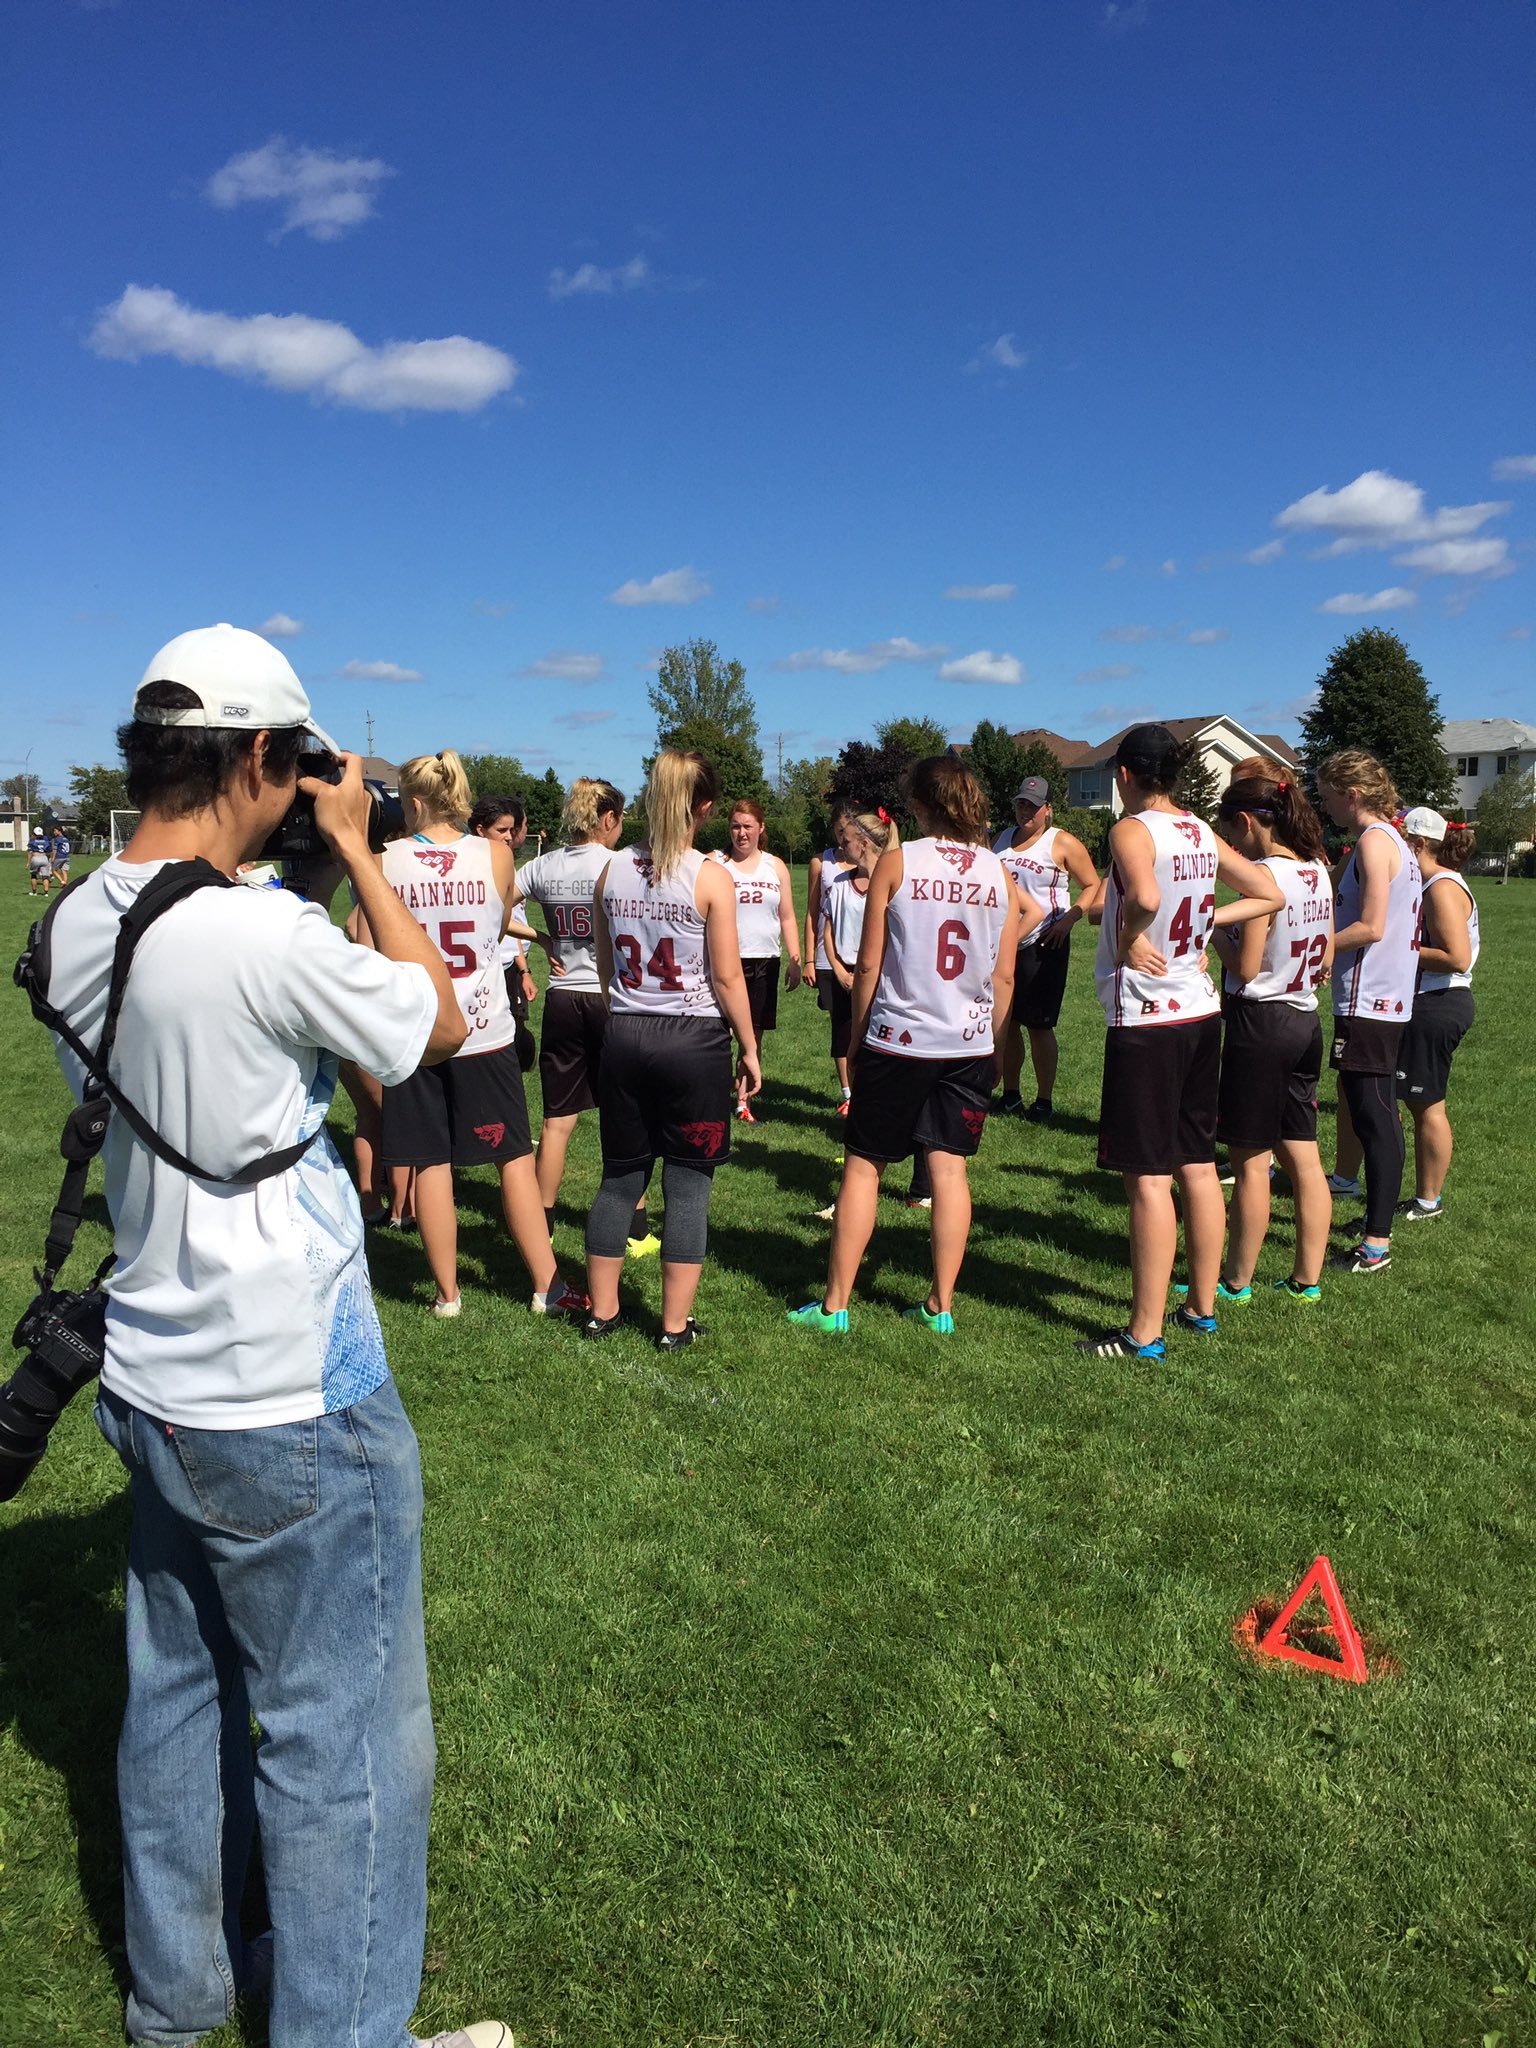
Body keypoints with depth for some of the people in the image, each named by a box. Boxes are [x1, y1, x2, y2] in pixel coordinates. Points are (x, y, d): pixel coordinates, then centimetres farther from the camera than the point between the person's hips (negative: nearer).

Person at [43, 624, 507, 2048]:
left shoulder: (78, 927, 0)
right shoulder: (268, 936, -25)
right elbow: (441, 1025, -10)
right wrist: (356, 851, -3)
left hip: (155, 1387, 9)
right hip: (295, 1411, -8)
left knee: (178, 1696, 24)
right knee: (341, 1740, 10)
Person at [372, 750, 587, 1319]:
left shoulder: (384, 863, -7)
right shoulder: (495, 855, -5)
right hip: (484, 1032, 0)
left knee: (431, 1165, 9)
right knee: (515, 1159, 9)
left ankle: (447, 1293, 18)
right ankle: (547, 1287, 15)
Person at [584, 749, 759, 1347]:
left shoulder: (612, 870, 3)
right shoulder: (710, 877, -10)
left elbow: (605, 966, 11)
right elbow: (727, 976, -9)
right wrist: (749, 1048, 1)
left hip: (625, 1036, 4)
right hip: (694, 1040, -4)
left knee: (620, 1177, 15)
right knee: (688, 1185, 5)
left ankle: (602, 1310, 25)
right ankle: (675, 1325, 12)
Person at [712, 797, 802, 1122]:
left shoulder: (775, 867, 11)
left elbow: (787, 918, 13)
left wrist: (795, 960, 5)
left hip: (764, 963, 3)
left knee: (754, 1035, 9)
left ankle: (744, 1101, 19)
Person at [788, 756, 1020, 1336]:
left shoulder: (896, 862, -6)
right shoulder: (999, 871, 3)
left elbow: (869, 964, -5)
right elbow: (1004, 976, 7)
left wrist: (857, 1038, 6)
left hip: (897, 1039, -3)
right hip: (970, 1047, 3)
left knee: (862, 1167, 6)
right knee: (950, 1169, 8)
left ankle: (834, 1306, 12)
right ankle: (940, 1306, 15)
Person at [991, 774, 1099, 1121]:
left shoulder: (1063, 843, -3)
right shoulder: (1002, 838, 14)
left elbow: (1093, 886, -2)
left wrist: (1069, 918, -16)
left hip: (1042, 945, -5)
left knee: (1038, 1025, -2)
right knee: (1005, 1022, 9)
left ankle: (1043, 1101, 9)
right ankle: (1010, 1095, 21)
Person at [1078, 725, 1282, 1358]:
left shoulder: (1132, 829, -13)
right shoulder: (1202, 833, 9)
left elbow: (1144, 898, -34)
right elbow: (1270, 895, 17)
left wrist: (1127, 940, -15)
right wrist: (1206, 921, 10)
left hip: (1145, 1020, -8)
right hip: (1200, 1014, 8)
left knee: (1148, 1178, -3)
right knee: (1198, 1166, 15)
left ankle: (1145, 1334, 4)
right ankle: (1202, 1306, 27)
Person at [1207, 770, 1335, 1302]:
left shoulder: (1264, 875, -17)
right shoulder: (1318, 871, 8)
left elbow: (1245, 967, -18)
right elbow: (1326, 960, 12)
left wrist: (1214, 929, -2)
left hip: (1260, 1021, -8)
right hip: (1304, 1021, 8)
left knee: (1249, 1160, 2)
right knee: (1303, 1157, 12)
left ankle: (1237, 1282, 13)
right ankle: (1307, 1279, 20)